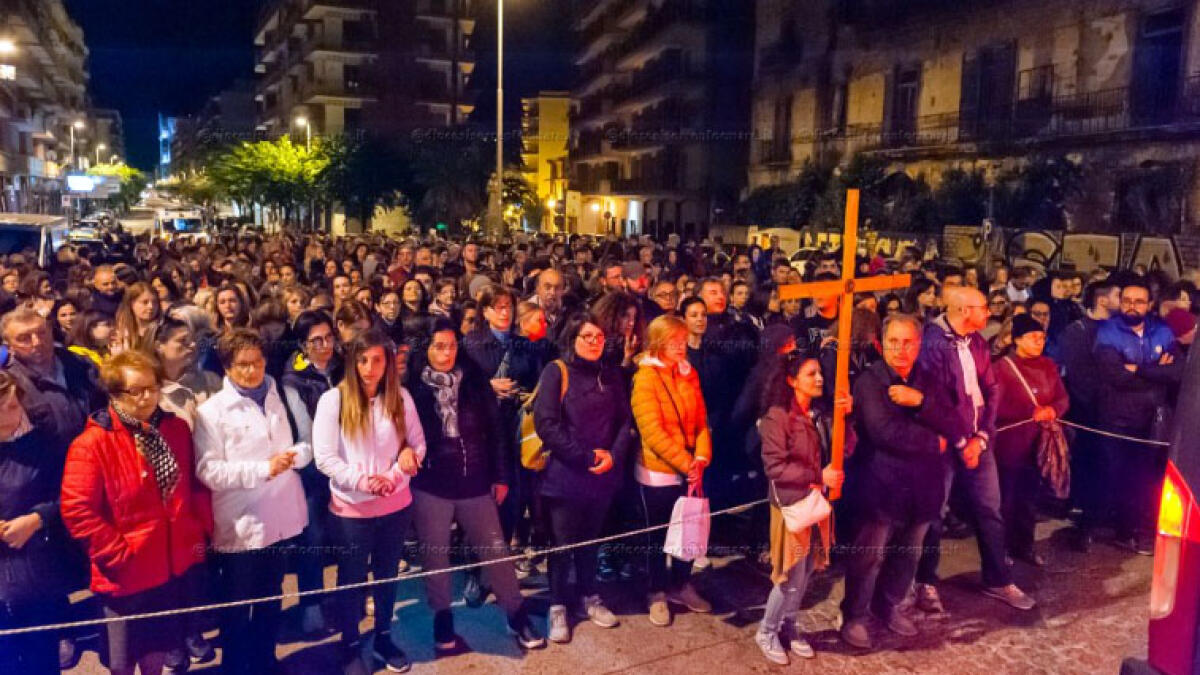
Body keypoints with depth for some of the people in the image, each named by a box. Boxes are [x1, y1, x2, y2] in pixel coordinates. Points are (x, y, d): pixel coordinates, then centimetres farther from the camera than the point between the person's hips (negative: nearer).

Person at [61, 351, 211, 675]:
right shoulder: (92, 443, -16)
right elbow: (77, 511, -19)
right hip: (127, 574, -4)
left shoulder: (176, 428, 1)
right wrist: (119, 553, -17)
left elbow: (196, 485, 10)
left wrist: (201, 530, 1)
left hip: (177, 565, 4)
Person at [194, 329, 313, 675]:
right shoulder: (212, 411, -8)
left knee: (270, 602, 21)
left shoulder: (282, 397, 6)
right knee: (238, 608, 13)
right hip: (241, 526, -4)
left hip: (280, 519, 4)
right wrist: (263, 468, -23)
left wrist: (295, 454, -16)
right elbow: (208, 471, -16)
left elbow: (308, 442, 7)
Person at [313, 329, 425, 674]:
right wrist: (362, 480, -23)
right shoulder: (333, 399, -11)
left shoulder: (401, 398, 0)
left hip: (395, 504, 3)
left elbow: (418, 442, 5)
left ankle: (383, 638, 37)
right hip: (352, 508, -3)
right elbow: (324, 457, -13)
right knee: (352, 579, 13)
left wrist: (410, 454, -18)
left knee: (387, 574, 18)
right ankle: (350, 645, 32)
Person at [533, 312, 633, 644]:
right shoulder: (556, 371, -8)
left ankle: (590, 598, 34)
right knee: (562, 543, 6)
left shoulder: (612, 374, 8)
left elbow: (624, 419, 6)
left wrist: (614, 455, -11)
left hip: (604, 475, 4)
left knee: (591, 539, 18)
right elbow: (546, 423, -16)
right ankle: (558, 606, 20)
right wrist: (585, 457, -17)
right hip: (565, 474, -4)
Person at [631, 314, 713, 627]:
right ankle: (657, 593, 27)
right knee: (658, 534, 10)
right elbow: (652, 431, -19)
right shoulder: (645, 378, -14)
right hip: (658, 472, -5)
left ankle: (681, 585, 35)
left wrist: (701, 458, -10)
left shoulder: (689, 374, 6)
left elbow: (701, 421, 6)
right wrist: (686, 463, -19)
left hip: (690, 470, 5)